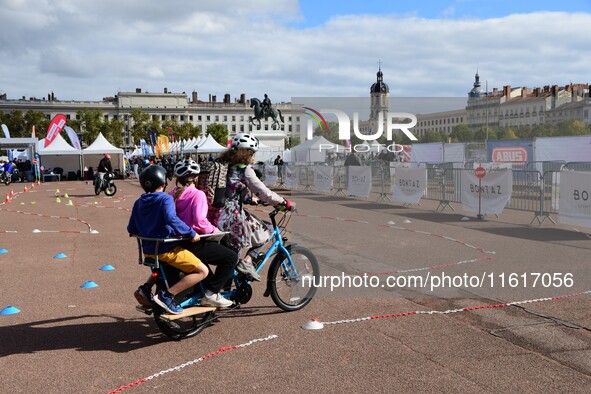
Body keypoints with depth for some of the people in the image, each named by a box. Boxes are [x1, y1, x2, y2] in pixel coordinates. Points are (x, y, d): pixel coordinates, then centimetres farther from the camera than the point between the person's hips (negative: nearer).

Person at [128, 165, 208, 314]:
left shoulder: (138, 203, 9)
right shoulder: (165, 198, -11)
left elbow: (131, 229, 12)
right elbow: (172, 220, -30)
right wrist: (191, 233, -21)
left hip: (148, 250, 8)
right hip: (167, 249, -8)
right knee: (202, 271, -6)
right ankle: (167, 295, -14)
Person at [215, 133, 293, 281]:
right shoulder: (245, 170, -10)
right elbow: (263, 192, -13)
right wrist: (284, 202, -4)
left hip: (216, 215, 7)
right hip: (232, 217, -7)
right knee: (262, 231, 12)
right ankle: (247, 261, -4)